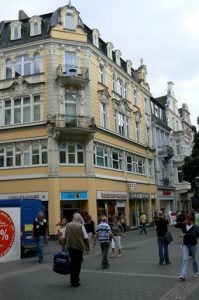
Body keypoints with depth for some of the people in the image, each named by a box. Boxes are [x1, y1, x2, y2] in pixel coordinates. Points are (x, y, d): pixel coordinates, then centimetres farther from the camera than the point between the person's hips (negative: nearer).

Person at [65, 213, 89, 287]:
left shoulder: (68, 225, 3)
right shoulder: (81, 226, -8)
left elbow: (65, 236, 7)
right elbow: (85, 238, -6)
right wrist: (87, 246, 8)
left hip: (70, 247, 4)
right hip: (79, 247, -4)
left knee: (72, 263, 17)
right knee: (77, 264, 6)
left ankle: (72, 280, 24)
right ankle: (75, 282, 9)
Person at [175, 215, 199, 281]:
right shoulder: (184, 226, 0)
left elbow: (193, 234, -29)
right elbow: (176, 225, -6)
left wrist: (185, 234, -43)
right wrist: (183, 223, -15)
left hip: (193, 244, -2)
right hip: (185, 244, 2)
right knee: (185, 259, -10)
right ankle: (183, 275, -14)